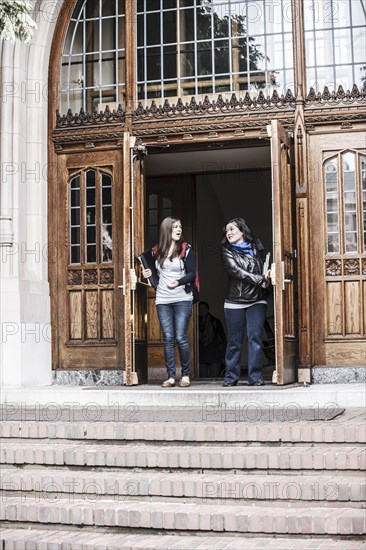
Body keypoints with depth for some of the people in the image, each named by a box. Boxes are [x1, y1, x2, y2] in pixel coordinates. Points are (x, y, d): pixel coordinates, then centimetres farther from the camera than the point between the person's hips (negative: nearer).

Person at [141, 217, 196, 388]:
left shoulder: (186, 249, 1)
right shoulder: (157, 251, 10)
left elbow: (192, 273, -3)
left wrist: (179, 282, -19)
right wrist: (150, 273, 0)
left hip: (182, 299, -3)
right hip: (163, 300, 3)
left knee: (180, 337, -6)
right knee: (168, 338, 2)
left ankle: (185, 375, 6)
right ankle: (171, 377, 5)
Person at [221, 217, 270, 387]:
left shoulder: (256, 248, 11)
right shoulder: (227, 251, 5)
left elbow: (265, 268, 18)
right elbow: (235, 271, -9)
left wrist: (266, 276, -6)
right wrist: (260, 280, -13)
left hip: (256, 301, 1)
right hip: (234, 302, -1)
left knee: (255, 337, -7)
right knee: (234, 341, 3)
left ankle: (255, 377, -4)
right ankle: (231, 377, 11)